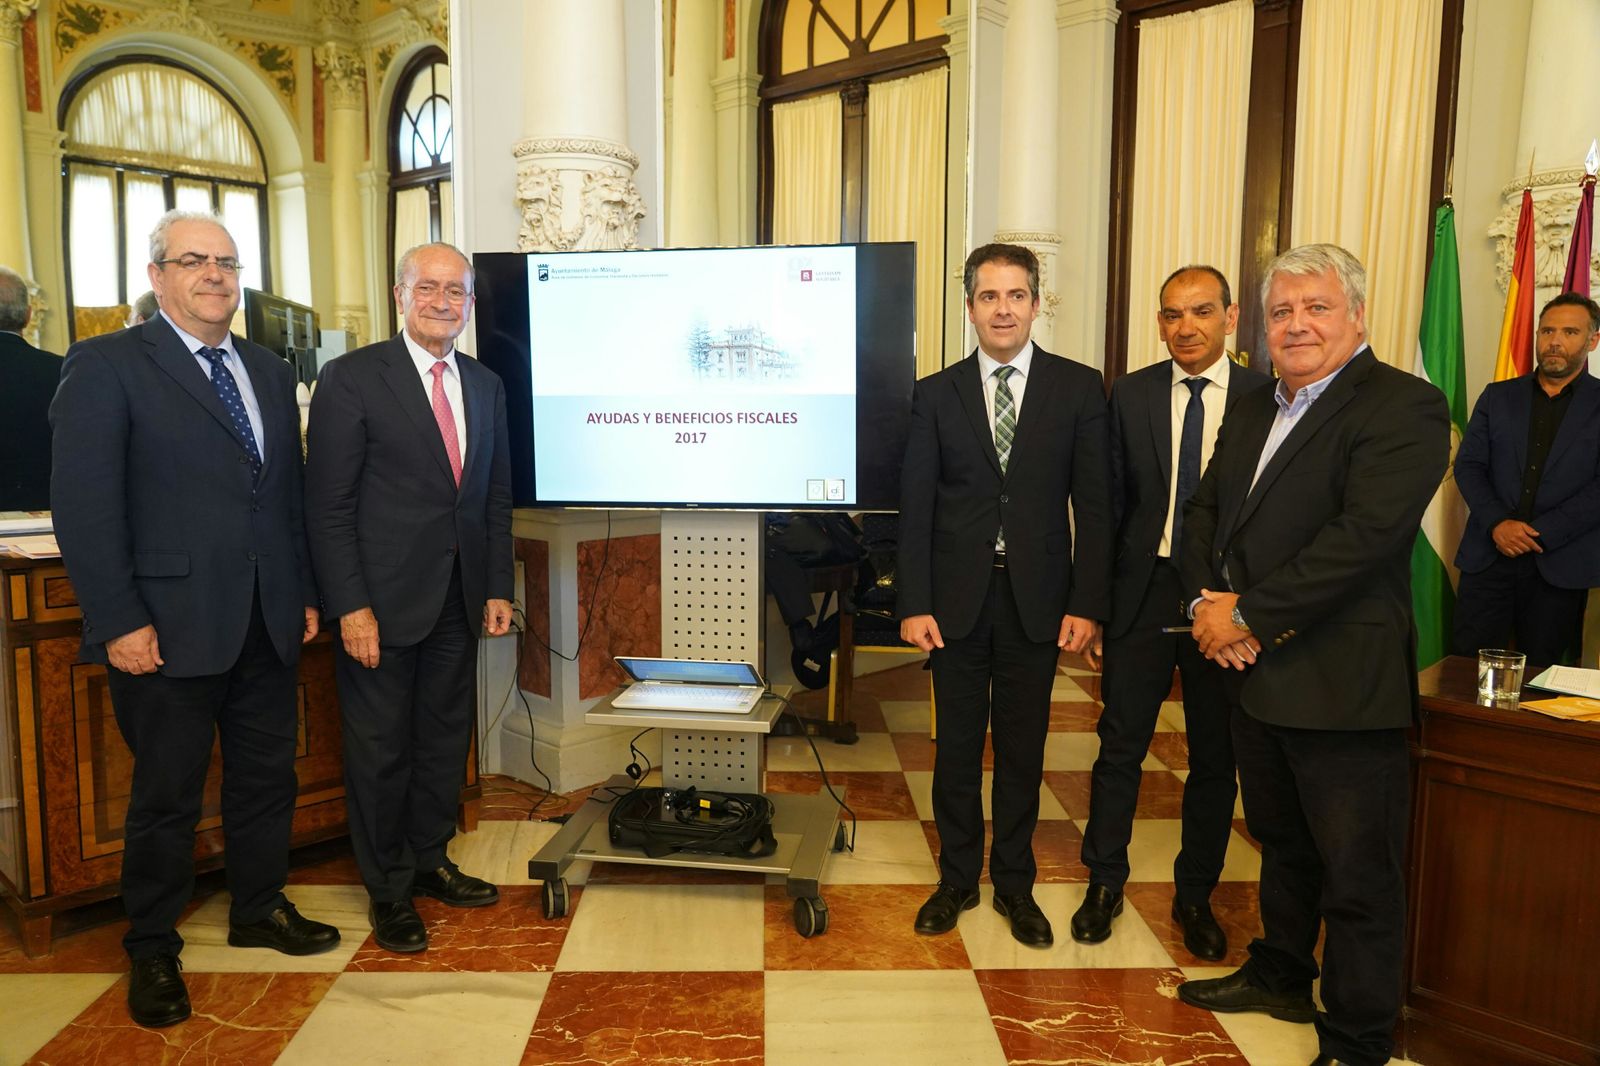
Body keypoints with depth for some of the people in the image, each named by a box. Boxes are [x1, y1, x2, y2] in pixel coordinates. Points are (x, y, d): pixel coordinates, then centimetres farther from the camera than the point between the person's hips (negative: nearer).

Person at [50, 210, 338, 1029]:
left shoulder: (269, 371, 13)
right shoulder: (105, 365, -6)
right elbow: (84, 503, -11)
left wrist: (305, 592, 11)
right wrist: (118, 621, -15)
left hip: (268, 624, 6)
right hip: (170, 626, -5)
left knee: (268, 778, 15)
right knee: (167, 797, 8)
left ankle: (259, 910, 36)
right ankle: (152, 952, 27)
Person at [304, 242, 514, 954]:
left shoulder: (486, 385, 10)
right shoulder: (352, 379, -8)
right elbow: (328, 505, -11)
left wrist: (498, 588, 7)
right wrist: (351, 606, -15)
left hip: (458, 602, 6)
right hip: (383, 602, -5)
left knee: (446, 737, 15)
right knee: (380, 748, 7)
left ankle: (430, 861, 34)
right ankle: (387, 889, 24)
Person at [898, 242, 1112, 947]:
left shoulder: (1078, 388, 1)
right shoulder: (936, 394, 3)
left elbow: (1094, 503, 0)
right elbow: (916, 506, 0)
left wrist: (1087, 602, -6)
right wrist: (913, 604, -6)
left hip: (1037, 601, 0)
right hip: (958, 599, 1)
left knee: (1022, 749, 11)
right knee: (957, 746, 11)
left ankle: (1014, 883, 29)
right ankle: (957, 879, 29)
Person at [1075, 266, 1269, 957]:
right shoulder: (1130, 396, 4)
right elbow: (1110, 499, 5)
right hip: (1143, 589, 1)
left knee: (1215, 755, 10)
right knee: (1121, 743, 6)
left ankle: (1195, 897, 28)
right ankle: (1104, 884, 24)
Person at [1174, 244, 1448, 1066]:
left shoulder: (1401, 406, -12)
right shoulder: (1253, 411, 14)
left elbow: (1366, 534, -23)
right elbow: (1204, 511, 13)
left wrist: (1250, 617, -20)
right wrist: (1207, 599, -5)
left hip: (1342, 683, -8)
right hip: (1255, 672, 8)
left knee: (1358, 873, 5)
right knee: (1281, 843, 24)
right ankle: (1280, 976, 43)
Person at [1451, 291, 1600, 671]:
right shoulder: (1498, 396, 12)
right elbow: (1468, 465, 6)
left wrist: (1541, 533, -13)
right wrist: (1497, 523, -10)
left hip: (1561, 565, -1)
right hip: (1489, 555, 2)